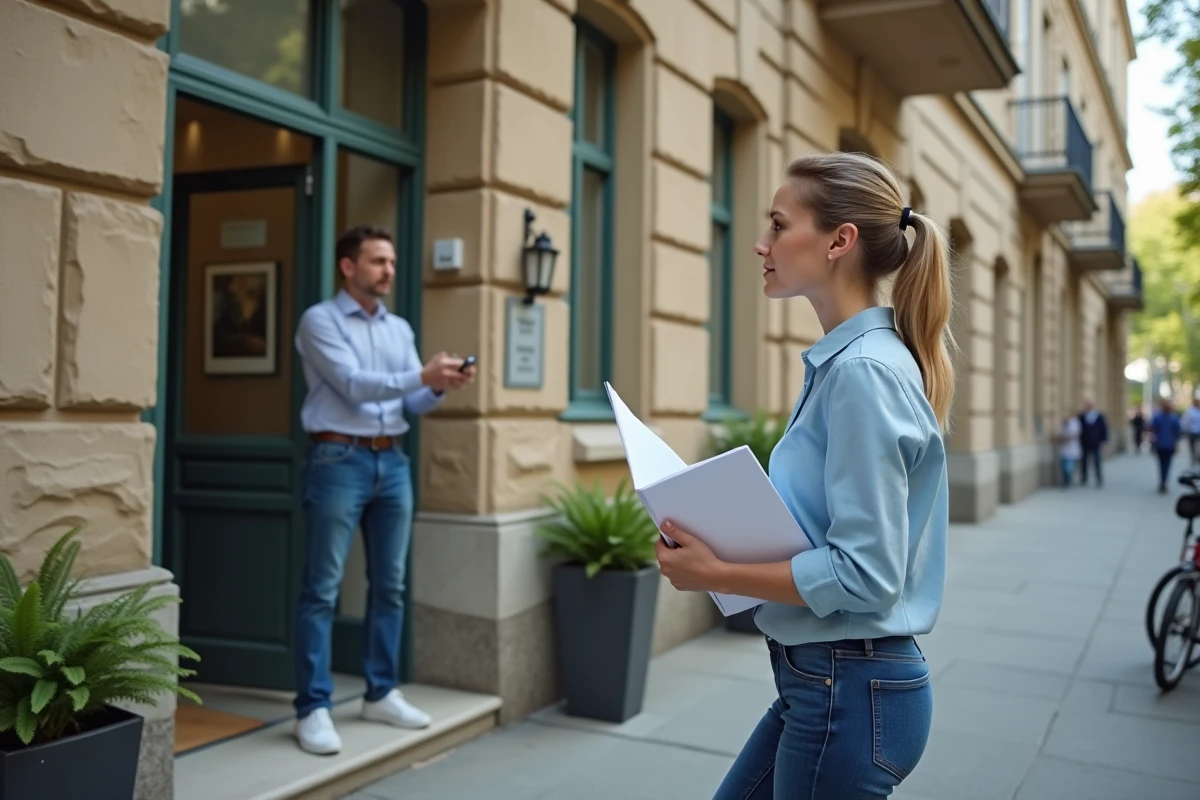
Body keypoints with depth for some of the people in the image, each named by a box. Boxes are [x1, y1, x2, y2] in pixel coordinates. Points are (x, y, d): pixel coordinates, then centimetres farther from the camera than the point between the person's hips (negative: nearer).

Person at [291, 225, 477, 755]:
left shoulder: (400, 329, 16)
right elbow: (353, 385, -14)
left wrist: (440, 386, -10)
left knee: (389, 585, 10)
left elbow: (413, 403, 11)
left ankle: (381, 693, 21)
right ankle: (313, 708, 1)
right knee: (322, 589, -4)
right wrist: (422, 377, -22)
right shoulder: (320, 320, -2)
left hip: (393, 461, 6)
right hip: (338, 460, -6)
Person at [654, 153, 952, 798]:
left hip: (850, 693, -9)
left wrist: (716, 575, -18)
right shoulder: (839, 360, 8)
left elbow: (864, 573, -24)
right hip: (819, 679, 9)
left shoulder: (864, 370, -22)